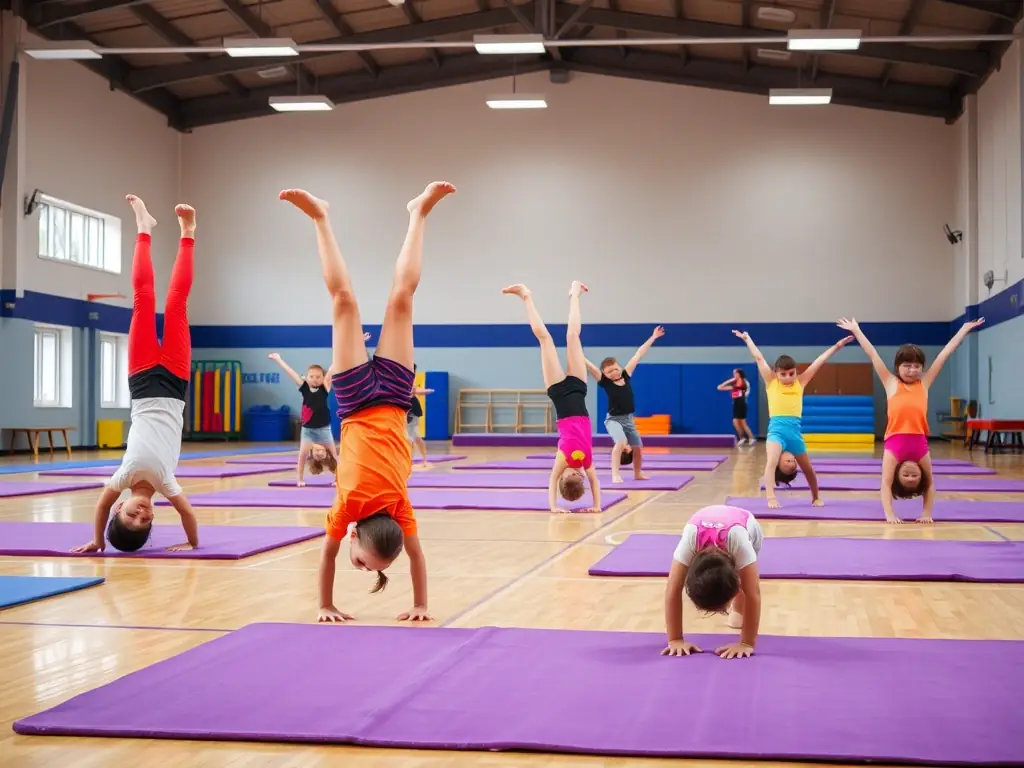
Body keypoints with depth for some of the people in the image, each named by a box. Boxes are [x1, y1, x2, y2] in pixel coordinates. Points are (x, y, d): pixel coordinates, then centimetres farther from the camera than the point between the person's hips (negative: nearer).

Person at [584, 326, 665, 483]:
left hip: (629, 419, 5)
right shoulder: (604, 381, -11)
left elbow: (638, 355, 2)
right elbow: (590, 366, -22)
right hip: (614, 419, -5)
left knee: (638, 447, 10)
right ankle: (615, 474, -27)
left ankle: (638, 473, 35)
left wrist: (653, 338, 8)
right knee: (621, 442, -30)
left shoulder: (626, 375, -1)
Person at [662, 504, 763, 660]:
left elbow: (753, 593, -48)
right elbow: (672, 592, -45)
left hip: (748, 527, -1)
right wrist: (675, 639, -45)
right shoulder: (689, 541, -47)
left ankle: (738, 609, 14)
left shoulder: (739, 542, -50)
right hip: (706, 534, 1)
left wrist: (747, 643, -47)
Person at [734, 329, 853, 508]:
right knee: (771, 462, -26)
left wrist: (837, 346, 18)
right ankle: (771, 498, -31)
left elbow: (819, 362, 13)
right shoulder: (771, 382, 6)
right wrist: (747, 339, 18)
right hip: (777, 430, -3)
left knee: (809, 470, 16)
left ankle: (815, 498, 38)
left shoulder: (800, 383, 10)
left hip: (794, 431, 3)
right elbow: (759, 358, 11)